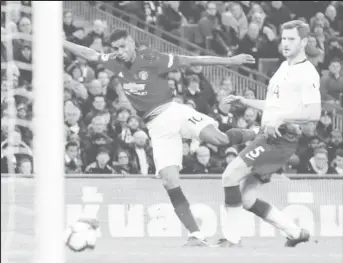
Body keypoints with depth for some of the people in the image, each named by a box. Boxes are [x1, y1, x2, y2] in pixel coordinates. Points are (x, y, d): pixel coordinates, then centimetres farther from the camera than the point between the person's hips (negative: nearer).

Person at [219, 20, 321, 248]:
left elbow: (314, 113, -22)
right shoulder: (285, 67, 19)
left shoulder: (306, 73, -11)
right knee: (246, 199, 5)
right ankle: (295, 232, 16)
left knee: (231, 175, -18)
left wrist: (281, 118, -27)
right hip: (268, 135, 9)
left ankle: (232, 238, -13)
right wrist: (243, 101, 22)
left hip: (281, 139, -9)